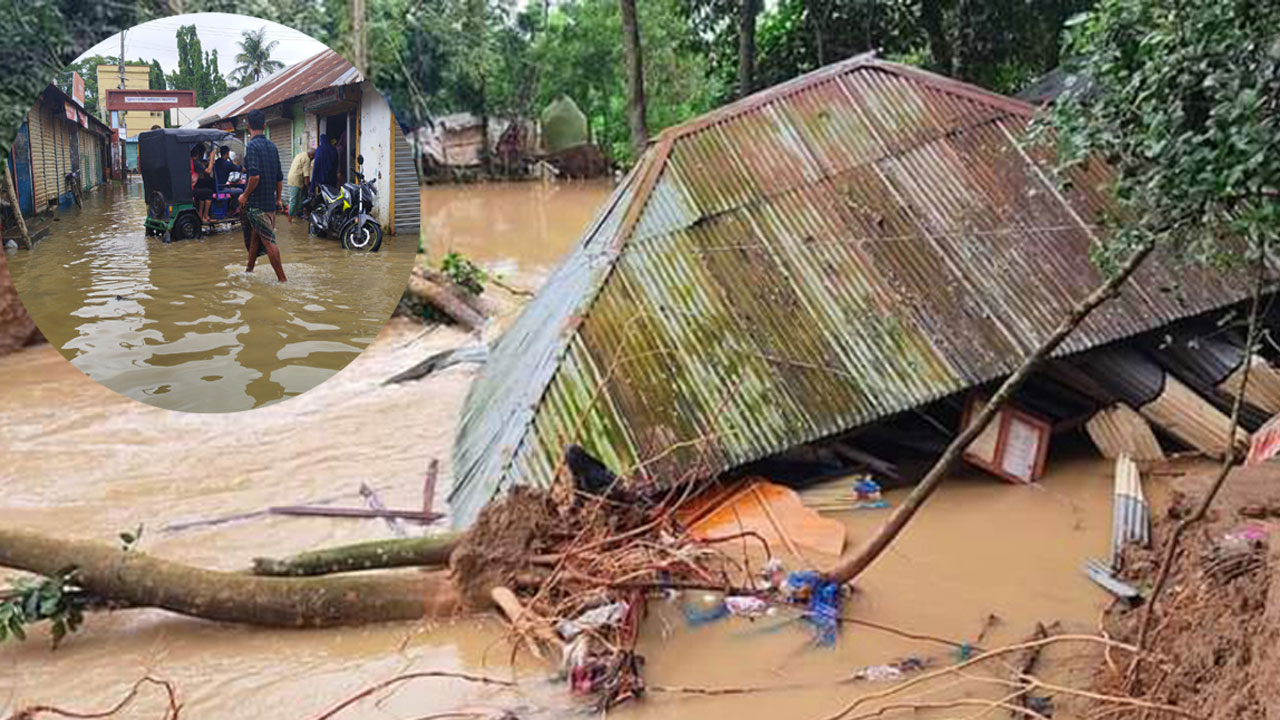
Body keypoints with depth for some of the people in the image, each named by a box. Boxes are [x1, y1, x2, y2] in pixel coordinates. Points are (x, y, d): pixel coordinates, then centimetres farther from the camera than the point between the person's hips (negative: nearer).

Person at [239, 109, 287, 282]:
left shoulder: (253, 145, -13)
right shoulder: (272, 146, 11)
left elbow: (255, 176, -24)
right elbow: (279, 178, 15)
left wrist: (245, 195, -12)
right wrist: (278, 199, 24)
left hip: (257, 203, -8)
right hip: (270, 202, 8)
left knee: (269, 241, -7)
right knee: (255, 235, 21)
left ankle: (282, 278, -8)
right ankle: (249, 269, 34)